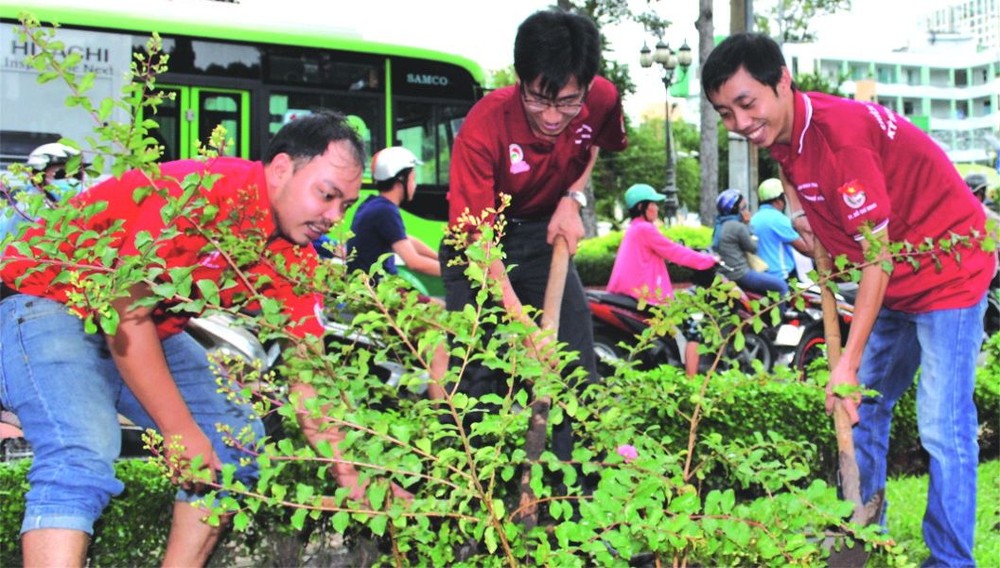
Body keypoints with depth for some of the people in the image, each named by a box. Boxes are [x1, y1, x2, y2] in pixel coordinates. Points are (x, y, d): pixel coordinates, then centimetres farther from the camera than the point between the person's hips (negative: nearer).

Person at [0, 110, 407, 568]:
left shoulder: (295, 258, -3)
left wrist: (355, 481, -10)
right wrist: (181, 431, -22)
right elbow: (124, 310, -26)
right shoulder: (205, 192, -29)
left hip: (149, 329, 9)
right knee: (84, 458, -29)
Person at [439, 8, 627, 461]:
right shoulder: (484, 127, -32)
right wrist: (521, 321, -36)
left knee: (577, 362, -2)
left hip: (543, 235, 4)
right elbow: (478, 236, -30)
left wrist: (573, 197, -11)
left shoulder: (603, 101, -20)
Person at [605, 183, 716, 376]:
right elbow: (675, 253, -10)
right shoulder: (645, 229, -11)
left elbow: (666, 253, 23)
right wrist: (709, 260, 1)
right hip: (645, 295, -10)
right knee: (692, 330, -7)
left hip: (632, 293, 10)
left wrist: (700, 257, 19)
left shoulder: (633, 229, 19)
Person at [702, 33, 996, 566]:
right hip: (894, 281, 9)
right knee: (862, 410, 14)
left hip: (947, 267, -9)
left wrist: (849, 361, -26)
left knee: (943, 429, -9)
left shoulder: (840, 129, -27)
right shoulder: (783, 137, -2)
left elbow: (878, 252, -27)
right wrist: (805, 225, -5)